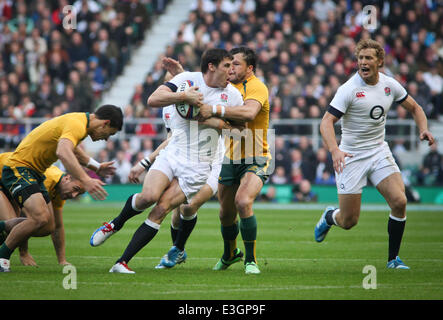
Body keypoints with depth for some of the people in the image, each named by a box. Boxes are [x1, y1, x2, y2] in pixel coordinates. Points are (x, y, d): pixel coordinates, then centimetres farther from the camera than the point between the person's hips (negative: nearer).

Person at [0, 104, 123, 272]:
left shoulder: (79, 121, 12)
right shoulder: (76, 125, -21)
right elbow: (63, 152, -41)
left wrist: (97, 166, 38)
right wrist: (85, 181, -48)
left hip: (35, 173, 10)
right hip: (18, 168, -10)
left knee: (48, 223, 1)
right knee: (39, 218, -25)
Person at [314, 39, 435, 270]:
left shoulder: (390, 85, 0)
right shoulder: (349, 89, -16)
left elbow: (414, 108, 16)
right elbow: (326, 122, -20)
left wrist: (423, 129, -4)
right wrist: (334, 151, -37)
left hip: (379, 152, 4)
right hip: (351, 156, -4)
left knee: (399, 202, -16)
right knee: (348, 221, -2)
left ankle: (393, 258, 1)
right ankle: (329, 217, 36)